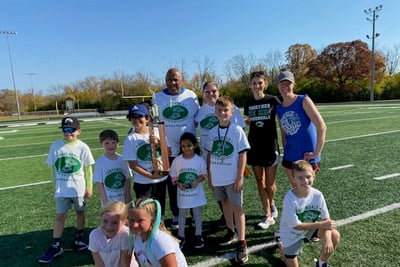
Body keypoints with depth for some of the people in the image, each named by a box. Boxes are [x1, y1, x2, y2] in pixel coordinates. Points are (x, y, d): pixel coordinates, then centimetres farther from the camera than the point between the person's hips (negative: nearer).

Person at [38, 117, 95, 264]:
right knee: (60, 216, 6)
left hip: (79, 188, 0)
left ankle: (79, 238, 35)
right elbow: (52, 167, 3)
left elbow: (88, 168, -3)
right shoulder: (55, 145, -6)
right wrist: (57, 182, 6)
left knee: (80, 212, 15)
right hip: (61, 189, 1)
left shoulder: (82, 147, -9)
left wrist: (89, 187, -1)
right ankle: (55, 246, 19)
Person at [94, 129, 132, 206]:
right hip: (109, 201, -3)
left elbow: (127, 179, 3)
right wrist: (105, 202, -10)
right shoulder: (99, 162, -10)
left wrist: (128, 197, 0)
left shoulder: (123, 160, -2)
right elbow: (99, 183, -9)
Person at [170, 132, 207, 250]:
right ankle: (181, 236, 29)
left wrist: (197, 180, -22)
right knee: (182, 214, 14)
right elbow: (173, 175, -1)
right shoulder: (177, 160, -9)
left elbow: (204, 174, -4)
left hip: (196, 192, -1)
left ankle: (198, 235, 30)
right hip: (183, 192, 1)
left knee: (197, 213, 13)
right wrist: (178, 183, -18)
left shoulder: (199, 160, -12)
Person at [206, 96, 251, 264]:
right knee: (225, 203, 18)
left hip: (233, 177, -5)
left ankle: (242, 243, 8)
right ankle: (231, 232, 37)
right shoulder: (212, 132, 2)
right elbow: (209, 155, 8)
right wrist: (209, 176, 8)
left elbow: (243, 155, -10)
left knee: (237, 207, 1)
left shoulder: (237, 130, -10)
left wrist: (240, 177, -13)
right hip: (217, 177, 5)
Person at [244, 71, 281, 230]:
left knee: (269, 184, 3)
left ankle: (271, 204, 36)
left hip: (270, 146, -3)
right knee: (260, 182, 6)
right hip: (254, 147, 3)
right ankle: (268, 216, 20)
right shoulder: (248, 103, 5)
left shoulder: (273, 100, -6)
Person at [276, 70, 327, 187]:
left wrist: (316, 153, -17)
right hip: (289, 158, 5)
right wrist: (286, 152, 10)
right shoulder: (279, 109, 4)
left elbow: (322, 126, -18)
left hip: (306, 157, -5)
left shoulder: (304, 101, -11)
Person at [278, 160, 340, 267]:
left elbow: (326, 219, -15)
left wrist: (327, 238, -33)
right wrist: (321, 224, -28)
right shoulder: (290, 199, -34)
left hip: (310, 227, 4)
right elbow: (296, 226, -28)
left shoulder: (318, 195, -22)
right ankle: (282, 245, 33)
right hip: (292, 233, -3)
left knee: (335, 235, -18)